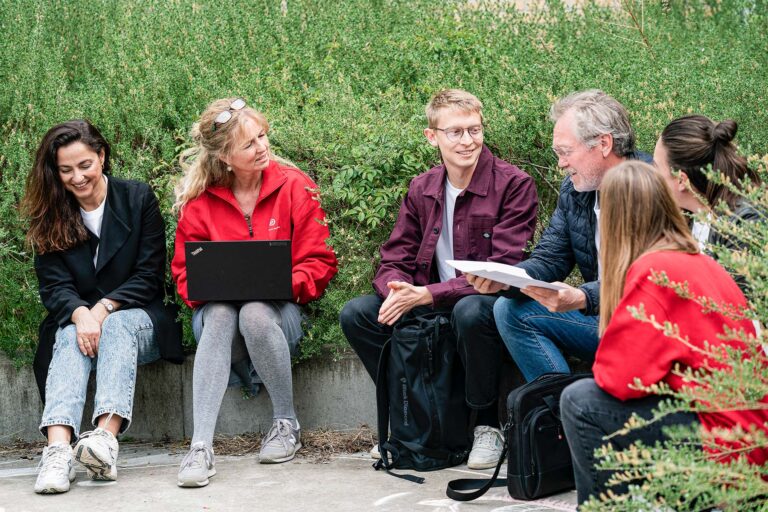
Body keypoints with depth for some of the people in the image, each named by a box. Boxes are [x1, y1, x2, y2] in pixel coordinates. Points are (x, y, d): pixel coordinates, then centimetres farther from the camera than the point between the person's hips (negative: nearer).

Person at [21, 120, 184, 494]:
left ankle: (106, 437, -55)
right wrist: (80, 314, -27)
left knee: (118, 326, -34)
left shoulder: (138, 199, 0)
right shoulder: (49, 218, 5)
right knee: (71, 336, -32)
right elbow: (54, 287, -5)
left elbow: (149, 276, -5)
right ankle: (58, 449, -54)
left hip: (137, 318, -1)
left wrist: (103, 309, -20)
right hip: (76, 321, 1)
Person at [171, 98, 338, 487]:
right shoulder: (199, 200, 0)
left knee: (255, 313, -36)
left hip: (278, 312, -1)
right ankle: (201, 446, -43)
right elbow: (185, 271, 5)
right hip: (219, 312, 1)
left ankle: (287, 423, -14)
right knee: (220, 314, -35)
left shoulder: (294, 186, -2)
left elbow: (318, 262, -2)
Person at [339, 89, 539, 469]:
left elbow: (502, 271, -19)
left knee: (470, 311, -39)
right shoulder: (422, 189, 7)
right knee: (355, 314, -9)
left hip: (489, 300, -6)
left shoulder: (513, 185, -11)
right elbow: (394, 260, 7)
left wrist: (425, 295, -26)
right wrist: (397, 292, -20)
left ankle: (487, 425, -16)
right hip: (432, 307, 6)